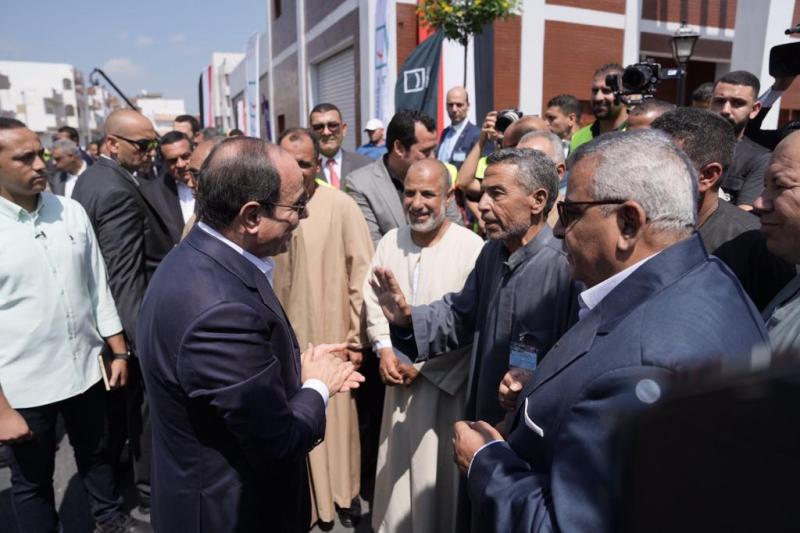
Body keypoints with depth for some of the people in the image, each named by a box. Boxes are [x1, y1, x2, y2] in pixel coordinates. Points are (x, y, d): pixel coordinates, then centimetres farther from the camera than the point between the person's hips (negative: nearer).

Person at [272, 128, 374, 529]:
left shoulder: (341, 206, -10)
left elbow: (361, 274, -7)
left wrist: (357, 337, -6)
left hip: (329, 335, -2)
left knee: (334, 414, 13)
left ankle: (342, 493, 35)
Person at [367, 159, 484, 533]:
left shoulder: (472, 247, -17)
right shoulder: (390, 242, 2)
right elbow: (372, 301, 7)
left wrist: (422, 362, -15)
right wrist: (384, 349, -7)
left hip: (448, 380, -5)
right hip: (399, 377, 5)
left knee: (440, 467, 10)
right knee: (398, 463, 18)